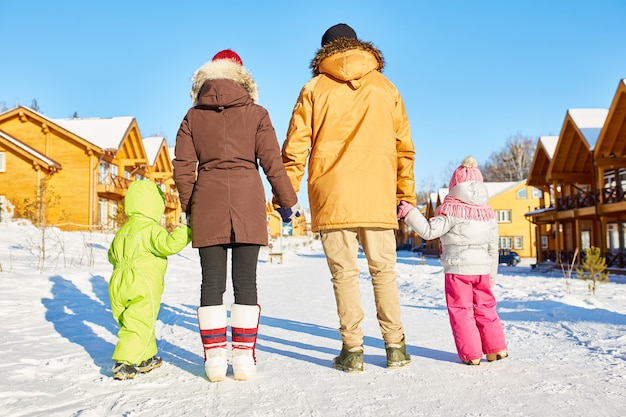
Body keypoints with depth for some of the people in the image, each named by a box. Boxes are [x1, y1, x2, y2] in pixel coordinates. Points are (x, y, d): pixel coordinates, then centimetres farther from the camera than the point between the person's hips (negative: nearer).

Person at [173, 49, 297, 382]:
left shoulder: (193, 116, 9)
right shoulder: (256, 113, 6)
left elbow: (182, 167, 5)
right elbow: (272, 162, 0)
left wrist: (188, 205, 16)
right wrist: (287, 201, 9)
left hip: (207, 201, 1)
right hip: (248, 200, -1)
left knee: (212, 281, 6)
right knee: (245, 281, 4)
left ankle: (214, 358, 7)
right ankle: (244, 357, 6)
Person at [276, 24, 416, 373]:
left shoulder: (315, 89, 6)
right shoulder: (385, 88, 12)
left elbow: (296, 147, 1)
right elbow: (404, 147, 11)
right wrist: (406, 195, 16)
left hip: (332, 199, -1)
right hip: (378, 199, 2)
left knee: (344, 273, 4)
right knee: (384, 271, 10)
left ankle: (353, 350, 7)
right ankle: (395, 347, 13)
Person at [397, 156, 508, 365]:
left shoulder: (451, 211, -11)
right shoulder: (489, 214, 8)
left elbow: (429, 231, -17)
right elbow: (493, 249, 13)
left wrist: (408, 212, -15)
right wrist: (492, 275, 22)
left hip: (457, 270, -5)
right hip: (482, 269, 6)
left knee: (461, 311, 4)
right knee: (485, 308, 19)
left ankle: (471, 354, 6)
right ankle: (496, 348, 23)